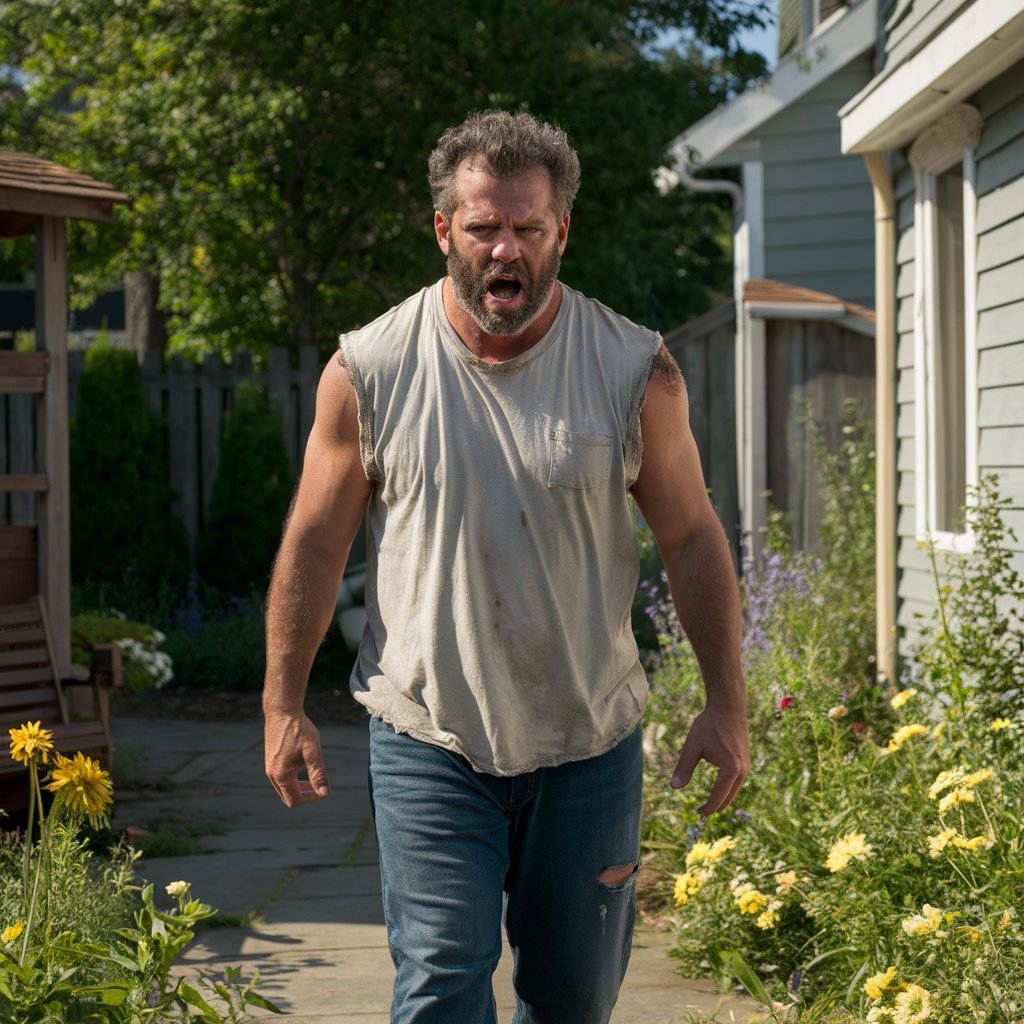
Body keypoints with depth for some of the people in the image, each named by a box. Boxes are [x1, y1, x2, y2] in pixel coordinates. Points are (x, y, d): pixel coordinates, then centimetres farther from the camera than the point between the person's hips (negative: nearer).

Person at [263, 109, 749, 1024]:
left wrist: (726, 701, -1)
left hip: (590, 743, 2)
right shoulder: (367, 372, -6)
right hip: (429, 741, -1)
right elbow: (316, 543, 3)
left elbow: (692, 537, 2)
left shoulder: (636, 370, -4)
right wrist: (283, 706, 2)